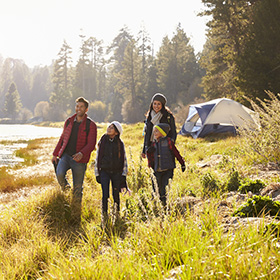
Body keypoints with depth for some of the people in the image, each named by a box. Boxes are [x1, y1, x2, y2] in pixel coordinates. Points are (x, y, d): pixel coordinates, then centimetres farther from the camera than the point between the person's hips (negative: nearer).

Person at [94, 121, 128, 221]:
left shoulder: (120, 144, 2)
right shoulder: (102, 142, 3)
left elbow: (124, 159, 7)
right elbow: (97, 158, 8)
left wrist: (123, 174, 2)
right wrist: (97, 173, 6)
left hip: (116, 172, 0)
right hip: (104, 171, 0)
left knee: (116, 194, 4)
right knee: (105, 194, -10)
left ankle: (117, 213, 20)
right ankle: (104, 214, 2)